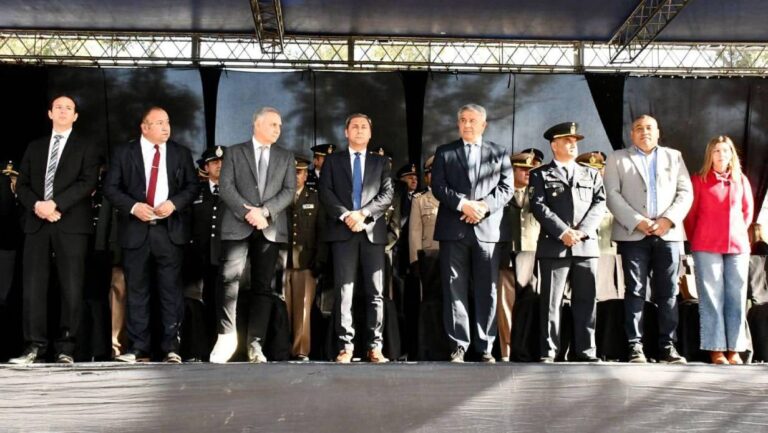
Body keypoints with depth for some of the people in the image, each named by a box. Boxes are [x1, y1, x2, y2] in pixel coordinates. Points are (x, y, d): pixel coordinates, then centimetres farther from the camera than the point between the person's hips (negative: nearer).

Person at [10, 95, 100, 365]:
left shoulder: (86, 147, 8)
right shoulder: (35, 147, 20)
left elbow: (88, 182, -6)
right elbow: (22, 184, 13)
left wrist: (55, 203, -16)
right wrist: (36, 205, -8)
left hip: (71, 224, -3)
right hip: (37, 223, 4)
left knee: (71, 288, -4)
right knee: (32, 286, -1)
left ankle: (65, 348, 1)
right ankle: (35, 345, 4)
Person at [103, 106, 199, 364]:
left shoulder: (181, 153, 10)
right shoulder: (123, 153, 6)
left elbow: (192, 186, 6)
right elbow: (110, 188, 1)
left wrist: (174, 203, -11)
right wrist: (133, 206, -13)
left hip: (170, 230, 0)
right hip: (136, 230, 0)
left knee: (171, 290, 0)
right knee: (137, 292, 4)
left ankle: (171, 348, 6)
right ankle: (139, 348, 10)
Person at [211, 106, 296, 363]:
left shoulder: (286, 157, 16)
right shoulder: (234, 153, 10)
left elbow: (289, 191, 4)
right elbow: (226, 187, -2)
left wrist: (264, 211, -11)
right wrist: (247, 212, -15)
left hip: (271, 228, 2)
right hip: (238, 226, -2)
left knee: (263, 285, 1)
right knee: (229, 278, -13)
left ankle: (255, 344, 3)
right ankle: (227, 336, -2)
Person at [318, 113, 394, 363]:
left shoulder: (381, 162, 17)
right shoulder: (332, 161, 15)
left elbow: (387, 194, 4)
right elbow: (325, 193, 3)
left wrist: (363, 214, -11)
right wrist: (345, 215, -12)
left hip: (373, 231, 1)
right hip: (342, 231, -1)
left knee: (375, 291, -2)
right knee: (344, 290, -4)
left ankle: (375, 346, 1)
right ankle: (346, 345, -3)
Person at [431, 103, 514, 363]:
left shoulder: (500, 153, 13)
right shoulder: (444, 152, 13)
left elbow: (506, 188, 5)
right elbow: (438, 186, 2)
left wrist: (484, 205, -12)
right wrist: (463, 204, -13)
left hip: (488, 228, 0)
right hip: (453, 229, 0)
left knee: (487, 291, 1)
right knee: (455, 290, 0)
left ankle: (485, 348, 6)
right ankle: (458, 346, 4)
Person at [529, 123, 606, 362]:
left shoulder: (591, 174, 20)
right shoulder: (540, 174, 10)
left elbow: (599, 203, 7)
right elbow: (538, 206, -3)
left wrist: (582, 230, -9)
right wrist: (563, 232, -14)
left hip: (586, 245, 3)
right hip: (554, 246, -3)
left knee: (586, 300, 3)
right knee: (552, 301, -3)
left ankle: (585, 351, 8)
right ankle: (549, 351, 0)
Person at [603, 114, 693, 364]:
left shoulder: (674, 157, 18)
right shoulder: (617, 159, 12)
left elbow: (685, 192, 9)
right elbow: (613, 195, 0)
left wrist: (668, 219, -8)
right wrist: (638, 222, -12)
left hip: (668, 233, 2)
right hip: (633, 234, -2)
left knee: (668, 292, 1)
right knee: (635, 291, -3)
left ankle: (667, 346, 4)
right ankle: (635, 346, -1)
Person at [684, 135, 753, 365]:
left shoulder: (741, 180, 10)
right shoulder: (699, 180, 1)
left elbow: (748, 211, 20)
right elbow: (690, 214, 6)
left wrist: (738, 233, 13)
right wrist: (696, 240, 10)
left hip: (737, 246, 3)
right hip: (707, 247, -3)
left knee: (736, 298, 2)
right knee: (712, 298, -2)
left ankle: (734, 349, 8)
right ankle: (715, 349, 1)